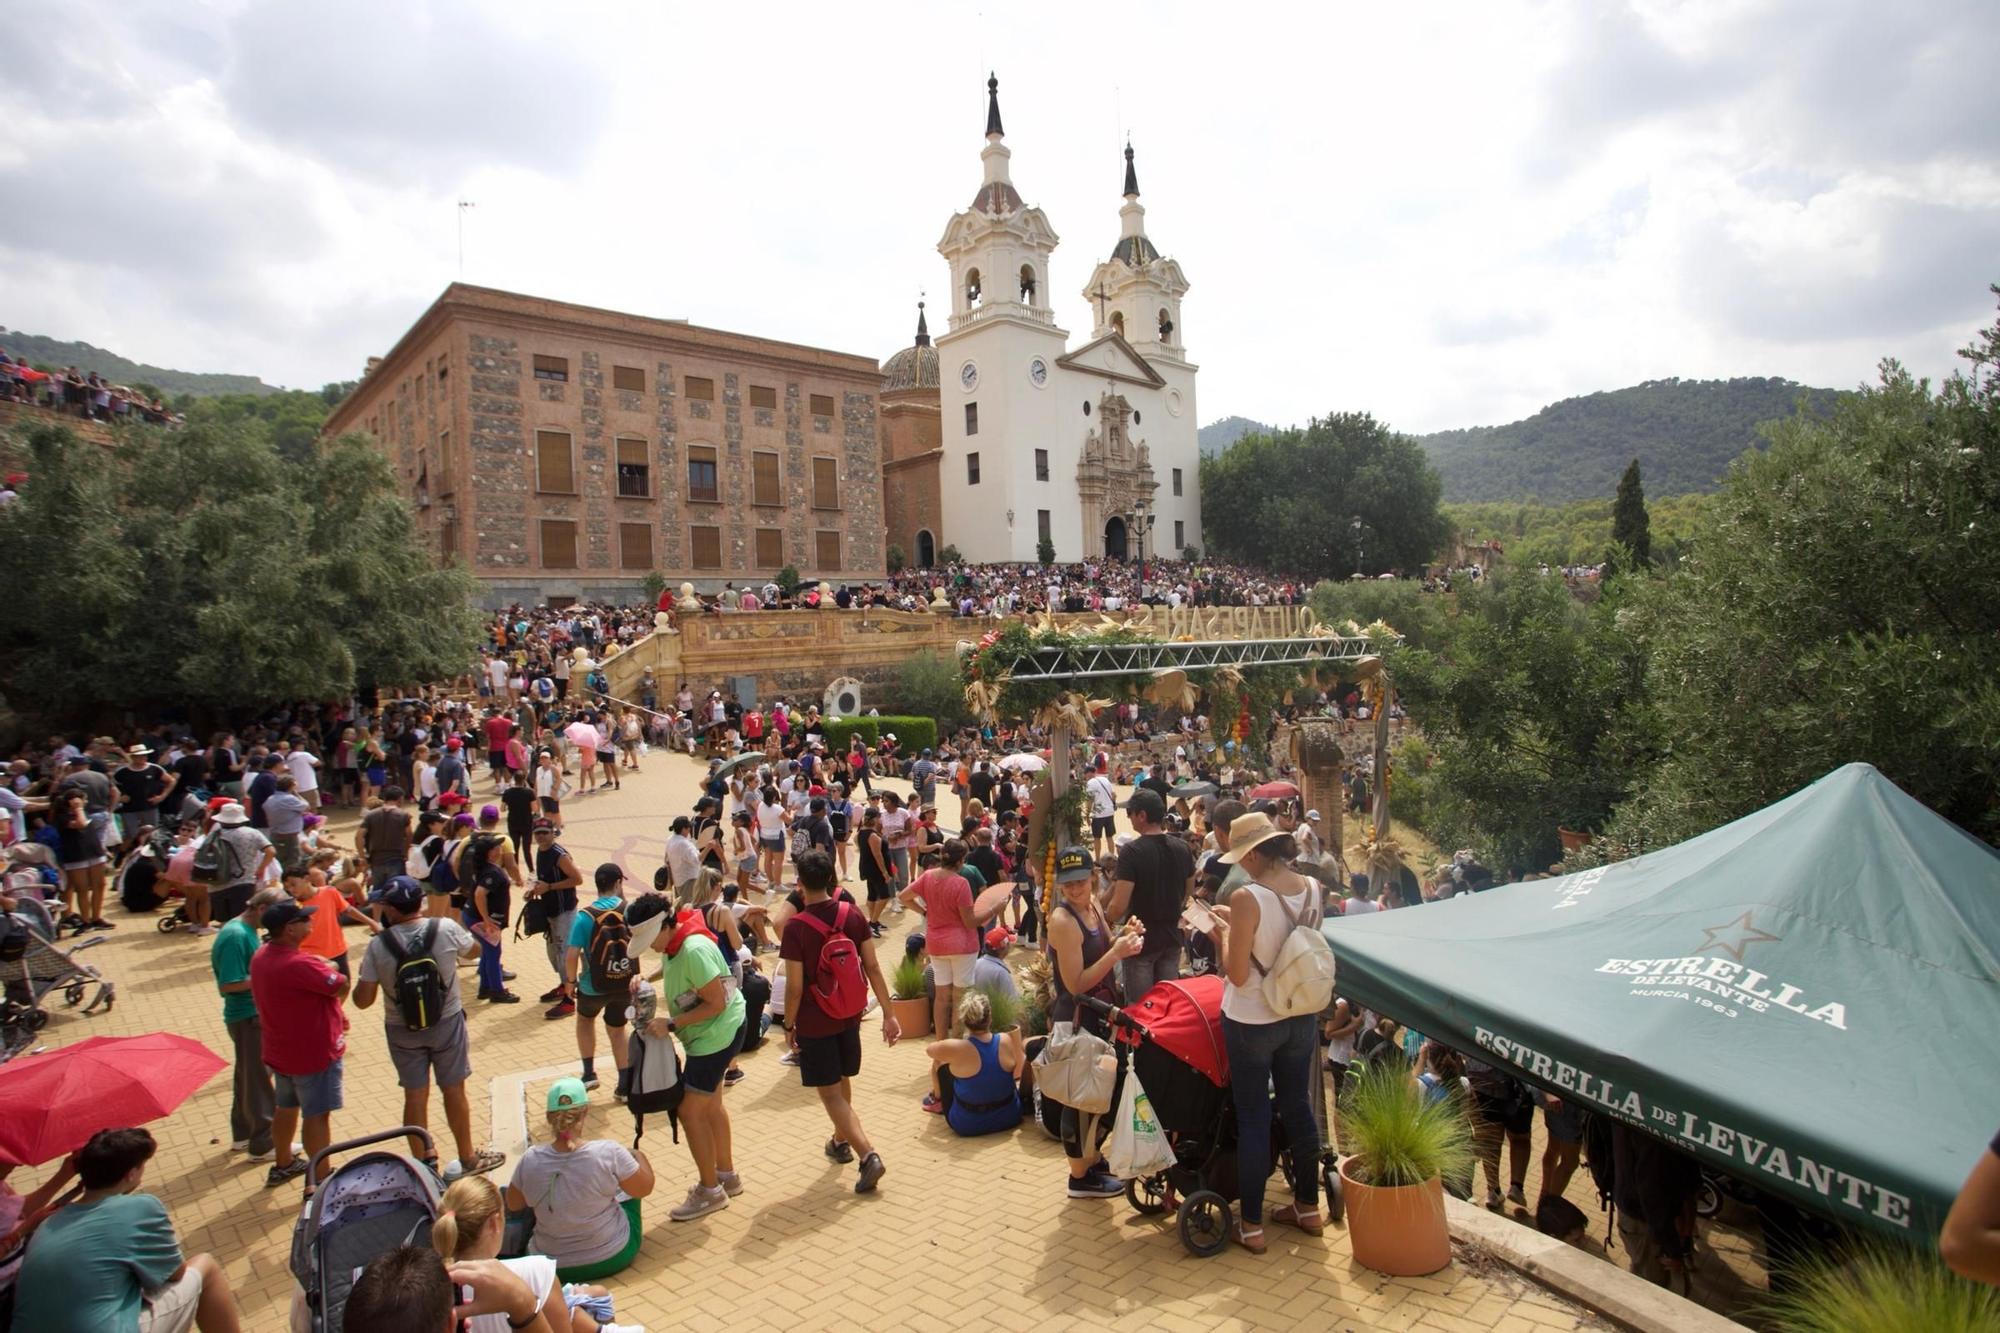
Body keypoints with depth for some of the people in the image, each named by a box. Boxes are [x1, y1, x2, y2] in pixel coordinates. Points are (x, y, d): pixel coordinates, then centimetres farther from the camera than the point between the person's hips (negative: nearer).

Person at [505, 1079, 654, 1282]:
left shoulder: (531, 1160, -18)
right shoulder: (609, 1153, -26)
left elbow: (513, 1204, 2)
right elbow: (645, 1188, -10)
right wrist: (638, 1155, 8)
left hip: (552, 1267, 3)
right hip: (612, 1258, -3)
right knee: (628, 1187, 24)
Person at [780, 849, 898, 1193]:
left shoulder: (796, 928, -20)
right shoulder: (853, 915, -6)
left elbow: (795, 986, -17)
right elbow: (872, 967, -4)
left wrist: (789, 1026, -2)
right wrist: (888, 1013, 1)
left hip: (815, 1023, -5)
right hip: (849, 1016, 6)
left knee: (831, 1094, 3)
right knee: (842, 1081, 25)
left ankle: (868, 1155, -10)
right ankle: (841, 1142, 42)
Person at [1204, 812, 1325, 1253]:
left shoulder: (1248, 898, -25)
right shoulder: (1312, 889, -4)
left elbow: (1237, 974, -21)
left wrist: (1224, 932, -6)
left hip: (1253, 1022, -6)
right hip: (1301, 1017, 6)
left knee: (1253, 1118, 7)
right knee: (1298, 1107, 20)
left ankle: (1251, 1225, 19)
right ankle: (1308, 1206, 36)